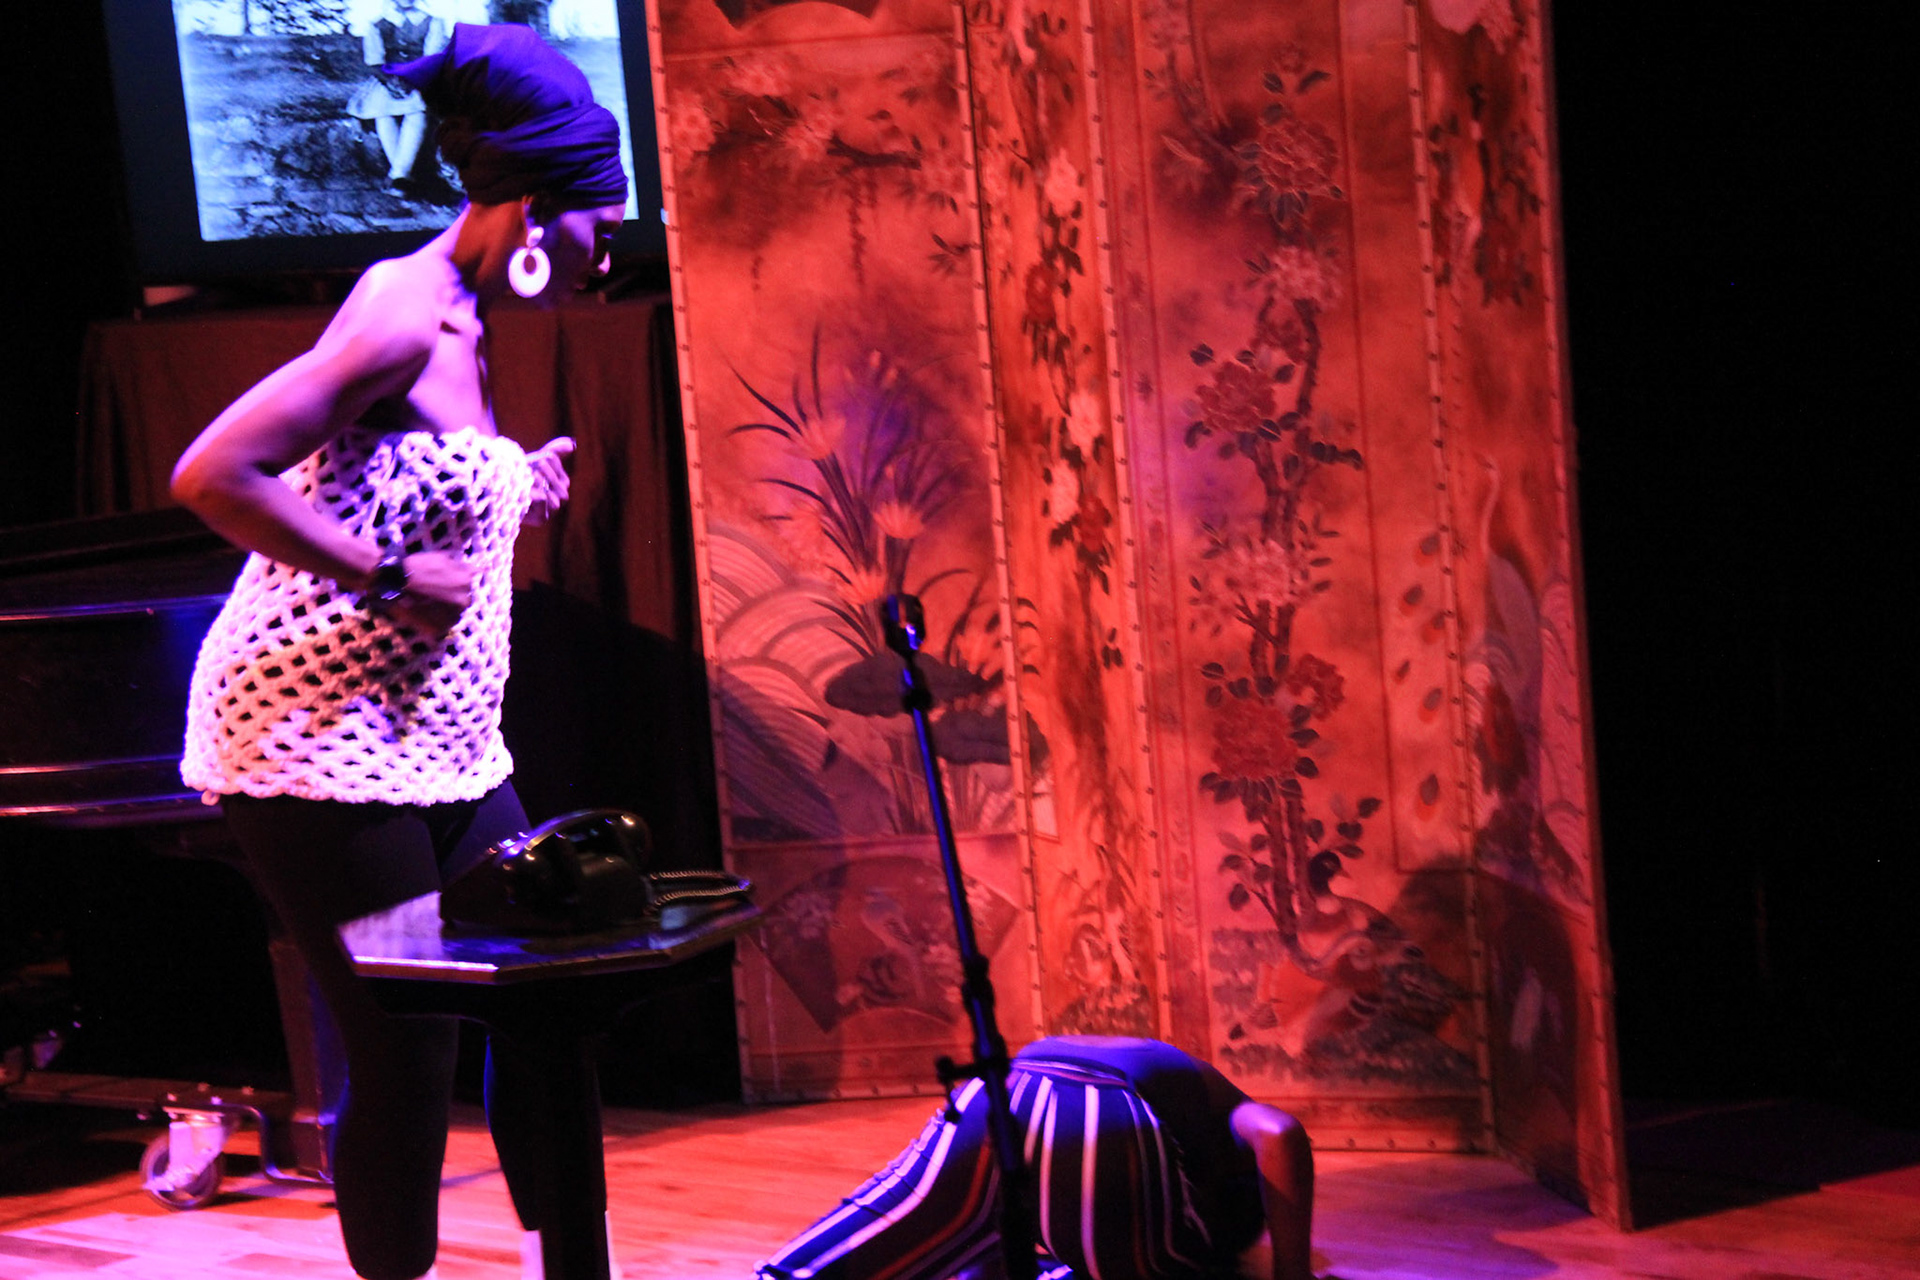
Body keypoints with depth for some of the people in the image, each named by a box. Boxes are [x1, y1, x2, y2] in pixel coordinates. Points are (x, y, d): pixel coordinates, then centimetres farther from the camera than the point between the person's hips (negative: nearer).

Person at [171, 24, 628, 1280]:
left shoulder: (464, 328, 13)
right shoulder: (403, 319, -17)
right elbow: (213, 476, -25)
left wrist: (518, 493, 11)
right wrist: (388, 579, -21)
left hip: (443, 742, 10)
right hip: (325, 742, -10)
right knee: (408, 1054, -3)